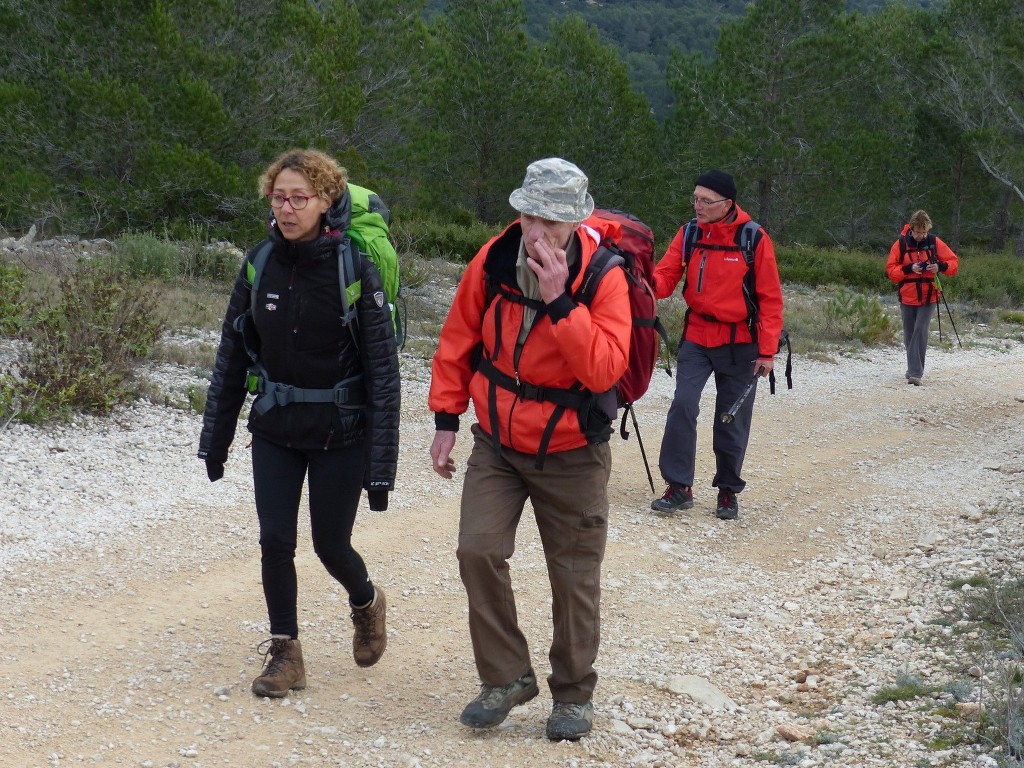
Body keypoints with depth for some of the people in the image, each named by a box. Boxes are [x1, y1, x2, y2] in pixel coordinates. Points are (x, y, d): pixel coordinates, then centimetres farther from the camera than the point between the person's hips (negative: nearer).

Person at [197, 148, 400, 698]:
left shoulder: (356, 269, -15)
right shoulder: (260, 265, -4)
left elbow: (383, 370, -14)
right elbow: (231, 355, 5)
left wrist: (381, 462, -15)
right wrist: (215, 438, 6)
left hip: (338, 435, -3)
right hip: (274, 431, 3)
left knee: (331, 545, 7)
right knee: (275, 541, -2)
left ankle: (366, 603, 39)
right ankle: (285, 652, 14)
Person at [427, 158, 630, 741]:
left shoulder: (604, 277, -19)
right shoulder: (494, 260, -9)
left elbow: (605, 369, -30)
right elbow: (458, 342, 4)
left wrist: (559, 300, -35)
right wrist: (447, 418, 3)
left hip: (571, 454, -2)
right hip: (498, 443, 3)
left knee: (575, 576, 6)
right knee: (478, 551, -12)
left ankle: (574, 693, 26)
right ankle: (507, 677, 7)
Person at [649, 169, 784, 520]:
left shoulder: (754, 239, -12)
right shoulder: (689, 234, -1)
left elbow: (770, 298, -9)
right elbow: (665, 275, -7)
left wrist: (767, 350, -11)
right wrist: (649, 283, -31)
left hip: (739, 341, -2)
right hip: (697, 336, 2)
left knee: (732, 418, 6)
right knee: (683, 404, -12)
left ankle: (728, 491, 21)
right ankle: (679, 487, -3)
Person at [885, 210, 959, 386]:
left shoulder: (934, 243, -3)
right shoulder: (901, 244, -4)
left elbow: (954, 262, 3)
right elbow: (890, 269, -4)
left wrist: (940, 267, -18)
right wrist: (909, 269, -20)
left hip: (928, 298, -2)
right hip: (907, 297, 2)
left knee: (920, 332, -15)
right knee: (909, 335, 11)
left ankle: (916, 373, -17)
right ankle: (914, 369, 30)